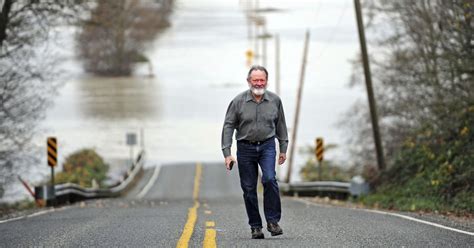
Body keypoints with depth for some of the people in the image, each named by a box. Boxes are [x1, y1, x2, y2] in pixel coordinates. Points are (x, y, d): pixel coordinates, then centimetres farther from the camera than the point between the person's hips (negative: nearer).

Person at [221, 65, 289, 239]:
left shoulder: (275, 100, 0)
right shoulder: (238, 101, -6)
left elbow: (280, 125, 11)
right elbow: (228, 126, -4)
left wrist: (283, 148, 12)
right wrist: (227, 153, -10)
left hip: (267, 146, 0)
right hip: (245, 148, 0)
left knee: (269, 179, -21)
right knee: (249, 188, 2)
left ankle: (273, 220, -11)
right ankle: (255, 226, 12)